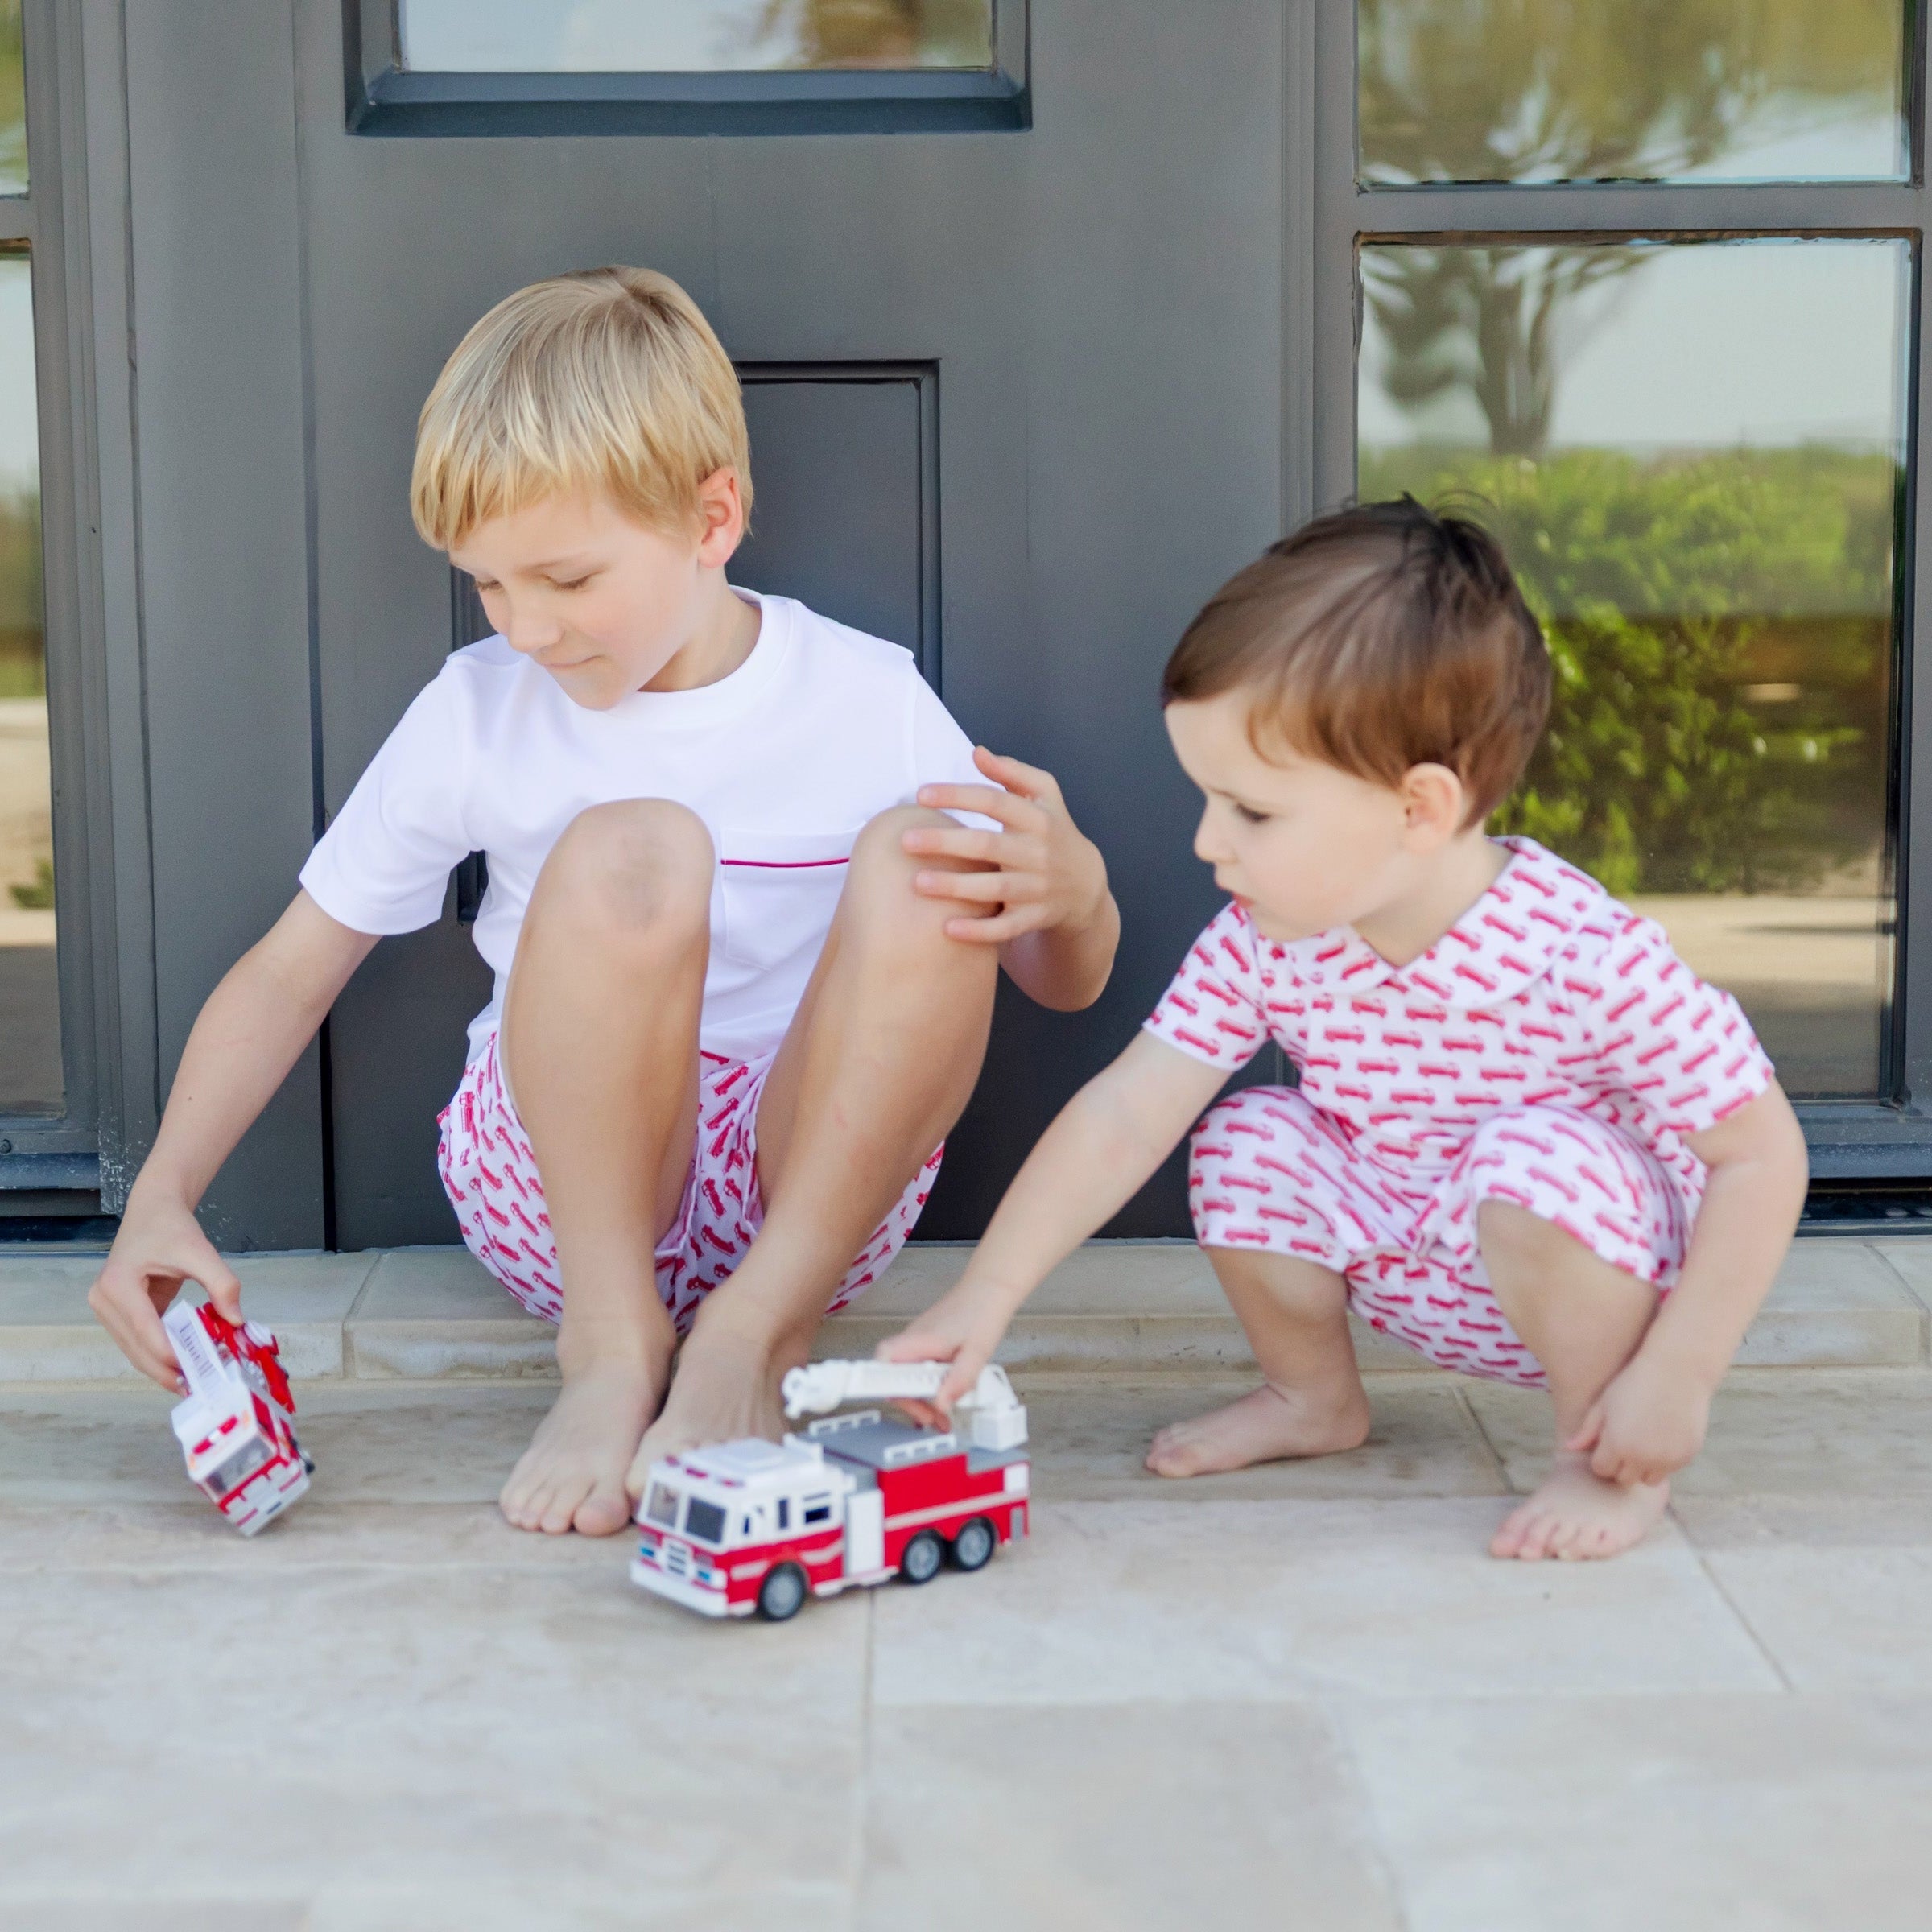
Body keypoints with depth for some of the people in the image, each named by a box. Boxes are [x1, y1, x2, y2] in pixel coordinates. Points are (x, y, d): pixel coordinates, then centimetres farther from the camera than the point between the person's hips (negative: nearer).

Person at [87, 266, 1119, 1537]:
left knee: (921, 862, -27)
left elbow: (1065, 983, 4)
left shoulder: (870, 702, -3)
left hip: (821, 1180, 1)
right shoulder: (480, 710, -1)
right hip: (560, 1182, 0)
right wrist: (162, 1197, -10)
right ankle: (611, 1348, -18)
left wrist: (1071, 890, -22)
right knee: (626, 849, -29)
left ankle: (751, 1338, -20)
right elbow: (290, 972, 5)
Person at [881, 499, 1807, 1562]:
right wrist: (984, 1297, -19)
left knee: (1537, 1160, -34)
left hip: (1590, 1262, -5)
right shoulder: (1263, 943, -16)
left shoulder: (1587, 958, -32)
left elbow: (1763, 1156, -25)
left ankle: (1608, 1462, -10)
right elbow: (1124, 1114, -14)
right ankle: (1312, 1397, 14)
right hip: (1404, 1269, 6)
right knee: (1248, 1143, -14)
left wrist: (1676, 1375, -27)